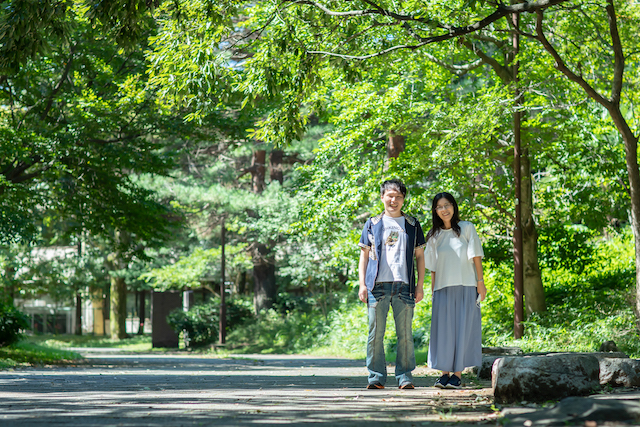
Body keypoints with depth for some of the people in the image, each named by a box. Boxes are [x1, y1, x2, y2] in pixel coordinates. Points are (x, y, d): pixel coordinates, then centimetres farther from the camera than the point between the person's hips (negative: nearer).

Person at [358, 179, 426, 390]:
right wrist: (362, 284, 3)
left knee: (405, 333, -1)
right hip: (378, 285, 0)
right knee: (376, 333, -2)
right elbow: (364, 255, 13)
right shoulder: (372, 224, 12)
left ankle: (405, 376, 5)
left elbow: (420, 255, 15)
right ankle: (376, 376, 3)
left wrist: (420, 285, 6)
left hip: (404, 285, 0)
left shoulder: (412, 224, 14)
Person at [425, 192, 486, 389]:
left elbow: (476, 256, 2)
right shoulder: (434, 236, 11)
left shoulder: (466, 228, 5)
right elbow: (433, 267, 12)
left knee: (462, 329, -4)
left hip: (465, 286, -2)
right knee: (443, 330, -2)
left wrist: (480, 282, -5)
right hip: (443, 288, 2)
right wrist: (433, 292, 7)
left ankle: (457, 373, -2)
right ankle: (444, 373, 3)